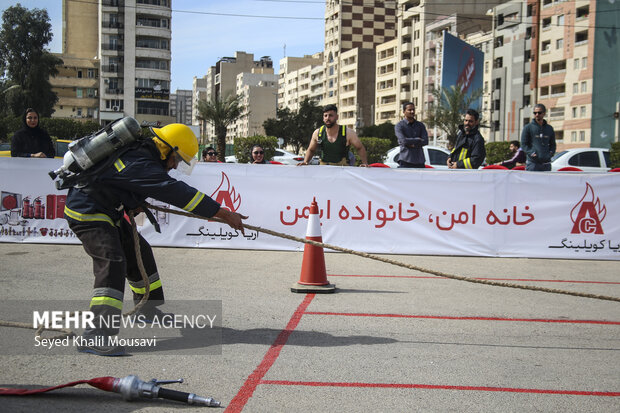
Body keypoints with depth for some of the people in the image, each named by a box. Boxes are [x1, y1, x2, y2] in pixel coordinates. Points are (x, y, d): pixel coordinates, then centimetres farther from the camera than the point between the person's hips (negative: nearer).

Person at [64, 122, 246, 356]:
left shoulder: (140, 151, 3)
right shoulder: (141, 165, -28)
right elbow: (179, 193, -31)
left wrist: (134, 203, 11)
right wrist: (225, 214, -29)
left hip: (107, 212, 11)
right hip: (87, 213, -11)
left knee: (138, 252, 17)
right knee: (112, 261, -24)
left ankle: (149, 311, 33)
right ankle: (96, 335, -31)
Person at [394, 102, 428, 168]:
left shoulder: (420, 125, 13)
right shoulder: (399, 126, 0)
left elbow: (425, 141, 0)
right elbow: (403, 140, -15)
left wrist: (413, 144, -11)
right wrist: (418, 139, -4)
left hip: (419, 161, 4)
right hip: (405, 161, -4)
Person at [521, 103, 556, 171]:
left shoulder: (549, 128, 15)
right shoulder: (528, 127, 2)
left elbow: (553, 144, 20)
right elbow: (523, 144, -1)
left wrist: (551, 153, 1)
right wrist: (531, 153, -15)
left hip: (546, 164, 4)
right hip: (533, 163, -4)